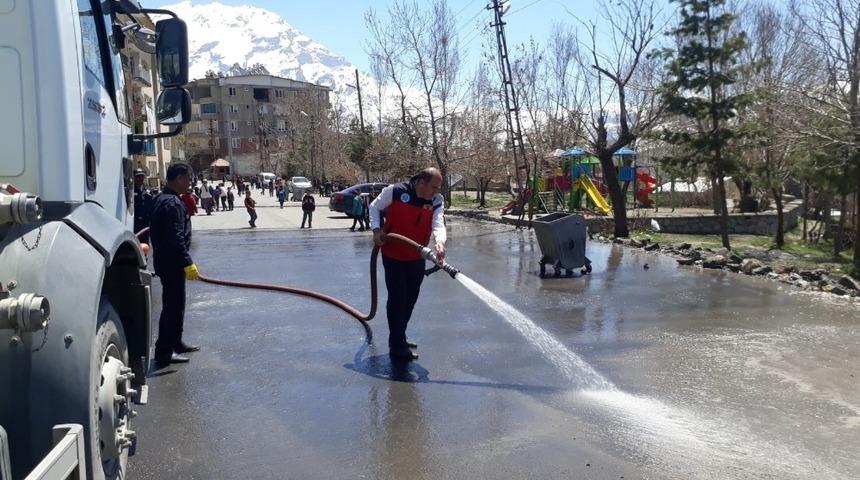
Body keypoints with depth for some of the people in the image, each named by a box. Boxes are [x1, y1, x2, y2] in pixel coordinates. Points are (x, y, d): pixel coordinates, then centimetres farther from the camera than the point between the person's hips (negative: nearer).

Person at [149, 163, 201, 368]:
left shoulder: (161, 199, 14)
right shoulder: (173, 203, -19)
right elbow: (176, 238, -25)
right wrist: (188, 263, -24)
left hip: (164, 260, 11)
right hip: (172, 262, -11)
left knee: (175, 303, 19)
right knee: (173, 305, -5)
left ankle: (176, 344, 31)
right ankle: (164, 353, -1)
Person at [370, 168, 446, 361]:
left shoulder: (437, 202, -8)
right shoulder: (395, 191, -17)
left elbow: (438, 224, -23)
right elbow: (375, 207, -1)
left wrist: (440, 242, -44)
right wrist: (376, 229, -14)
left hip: (417, 258, 5)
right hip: (393, 256, -5)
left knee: (411, 299, 16)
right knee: (397, 298, -5)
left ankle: (399, 337, 36)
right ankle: (397, 347, 5)